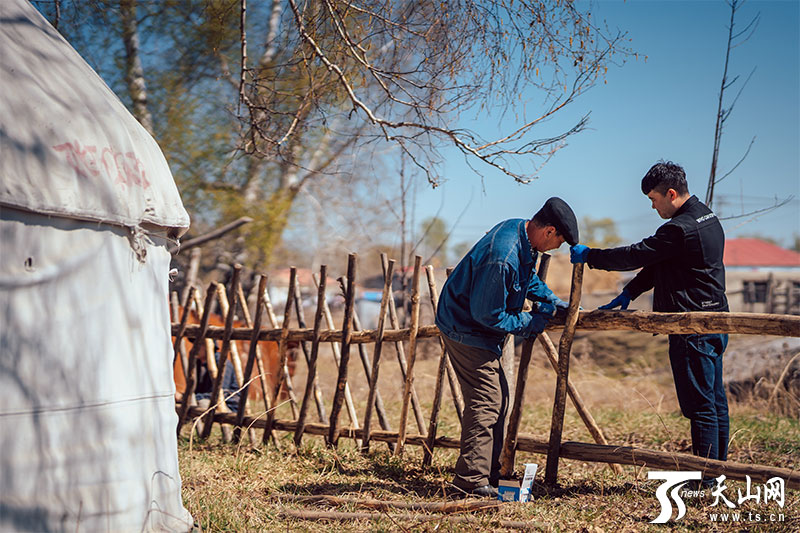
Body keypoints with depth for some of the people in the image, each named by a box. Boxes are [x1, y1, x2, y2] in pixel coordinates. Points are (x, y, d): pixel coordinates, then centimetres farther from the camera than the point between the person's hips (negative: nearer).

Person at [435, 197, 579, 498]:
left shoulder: (520, 231, 0)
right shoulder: (502, 258, -32)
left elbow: (528, 277, 21)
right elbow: (488, 315, -26)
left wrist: (553, 301, 11)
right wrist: (531, 323, -15)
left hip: (476, 326, 11)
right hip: (467, 330, -11)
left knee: (497, 399, 14)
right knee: (486, 402, -13)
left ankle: (489, 475, 21)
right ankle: (471, 482, -10)